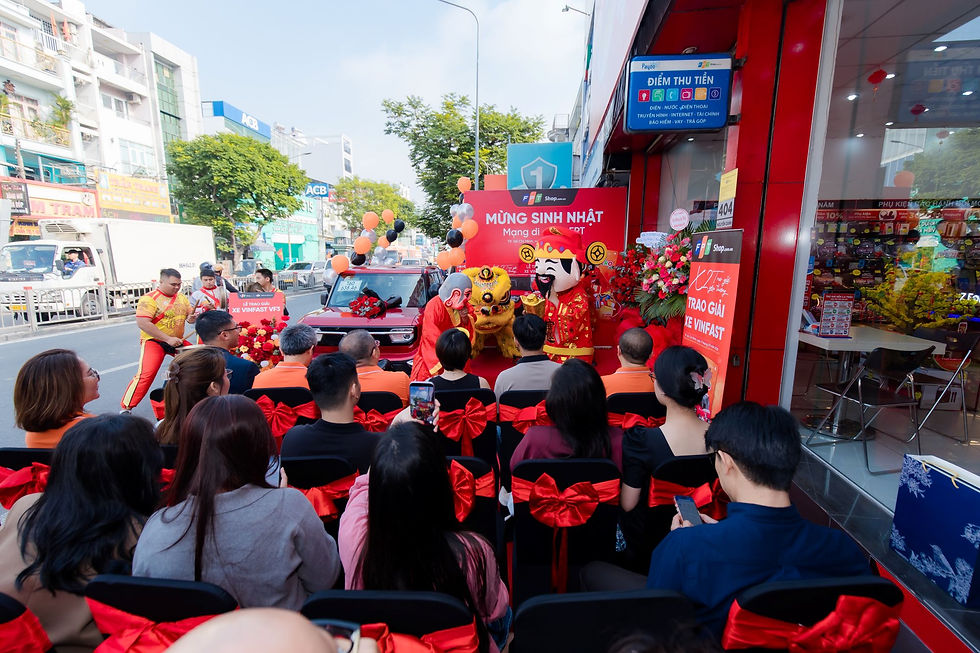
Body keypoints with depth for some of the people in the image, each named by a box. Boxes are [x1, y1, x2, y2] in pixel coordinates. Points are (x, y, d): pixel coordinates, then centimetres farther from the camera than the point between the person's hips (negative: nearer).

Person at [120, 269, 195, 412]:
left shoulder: (181, 297, 8)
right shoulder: (149, 298, -14)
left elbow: (189, 314, 19)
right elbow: (142, 323, -22)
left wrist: (191, 318, -9)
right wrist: (168, 339, -25)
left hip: (177, 341, 6)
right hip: (153, 341, -6)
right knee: (146, 374, -18)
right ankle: (126, 408, -5)